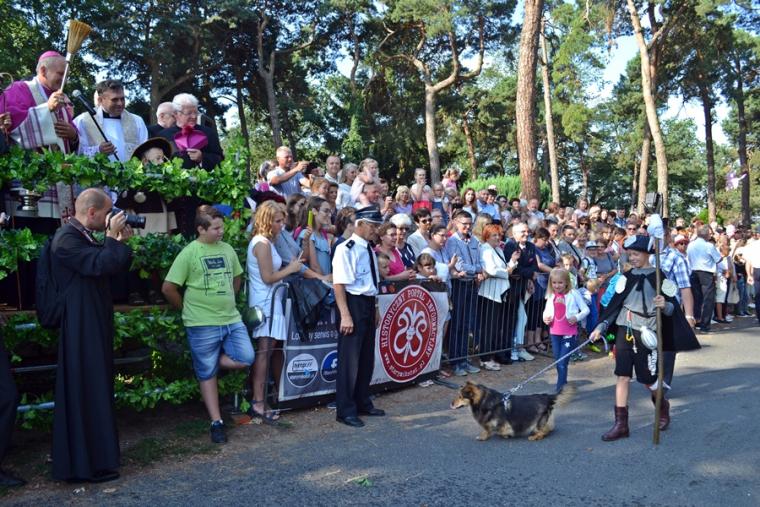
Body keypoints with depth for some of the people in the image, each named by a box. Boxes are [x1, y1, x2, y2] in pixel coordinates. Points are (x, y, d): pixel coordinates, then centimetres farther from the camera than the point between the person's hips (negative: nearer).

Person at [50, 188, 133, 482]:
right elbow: (100, 266, -27)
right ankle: (86, 463, 4)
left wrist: (121, 242, 4)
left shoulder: (87, 238, 14)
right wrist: (113, 236, -16)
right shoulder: (66, 238, -16)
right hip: (81, 326, -10)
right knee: (85, 391, -4)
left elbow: (115, 267, 16)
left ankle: (93, 455, 27)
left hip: (95, 322, 10)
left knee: (96, 387, 15)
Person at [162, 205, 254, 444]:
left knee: (246, 359, -4)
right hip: (202, 325, -5)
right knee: (208, 374, 4)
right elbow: (168, 288, -8)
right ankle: (216, 422, 15)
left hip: (232, 319, 5)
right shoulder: (189, 252, -9)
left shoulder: (227, 249, 8)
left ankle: (202, 363, 17)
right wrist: (188, 308, 0)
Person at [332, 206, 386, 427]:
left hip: (368, 305, 9)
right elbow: (339, 284, -19)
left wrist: (374, 308, 16)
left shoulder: (369, 249, 12)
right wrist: (345, 315, -23)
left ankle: (362, 403, 33)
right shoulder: (346, 249, -14)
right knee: (349, 359, -1)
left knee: (367, 357, 17)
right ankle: (345, 411, 12)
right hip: (353, 304, -9)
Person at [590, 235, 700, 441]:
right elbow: (615, 304, 10)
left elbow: (672, 308, -2)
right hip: (624, 331, 4)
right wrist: (600, 328, 4)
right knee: (622, 376, 0)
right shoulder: (627, 277, 8)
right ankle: (621, 424, 6)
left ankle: (663, 407, 36)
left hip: (646, 333, -3)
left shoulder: (659, 278, -4)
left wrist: (665, 305, -25)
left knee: (648, 378, 4)